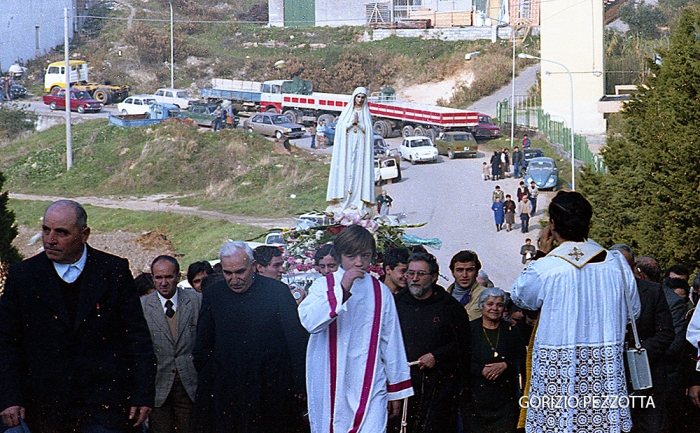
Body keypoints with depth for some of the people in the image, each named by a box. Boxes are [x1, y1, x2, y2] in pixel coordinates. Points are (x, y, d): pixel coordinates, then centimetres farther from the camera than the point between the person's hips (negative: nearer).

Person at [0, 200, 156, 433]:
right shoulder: (22, 275, 4)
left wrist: (142, 395, -2)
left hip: (104, 405, -1)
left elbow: (137, 337, 3)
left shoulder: (114, 271, 2)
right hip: (46, 409, 1)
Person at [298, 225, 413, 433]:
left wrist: (396, 388, 13)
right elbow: (309, 320, -17)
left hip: (369, 387, 0)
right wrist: (342, 289, -23)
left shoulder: (380, 292, 8)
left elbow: (391, 342, 12)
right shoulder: (323, 286, 3)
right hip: (329, 386, 0)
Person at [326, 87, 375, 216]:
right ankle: (344, 200, -6)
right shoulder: (346, 111, 10)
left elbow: (368, 131, 4)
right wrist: (351, 122, -12)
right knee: (346, 170, -6)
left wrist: (358, 123, -10)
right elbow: (340, 128, 2)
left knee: (359, 171, -6)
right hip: (347, 146, 0)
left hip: (361, 147, 0)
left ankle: (358, 202, -7)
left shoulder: (367, 114, 12)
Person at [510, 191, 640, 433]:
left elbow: (520, 297, 10)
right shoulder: (616, 263, -1)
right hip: (606, 366, 3)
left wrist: (541, 254, 15)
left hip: (556, 369, -3)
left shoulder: (544, 268, -12)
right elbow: (633, 312, 13)